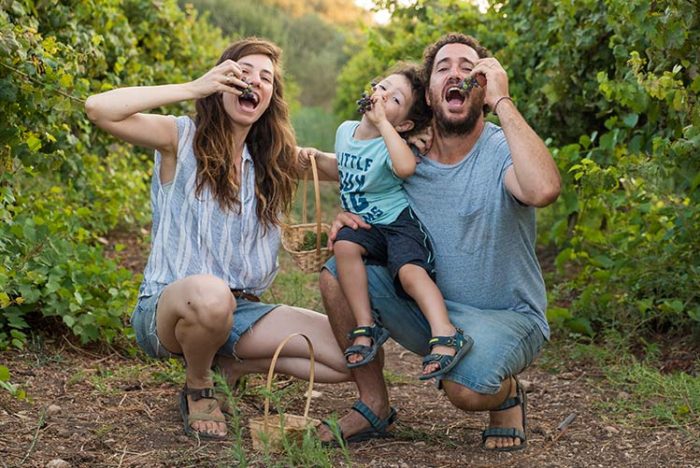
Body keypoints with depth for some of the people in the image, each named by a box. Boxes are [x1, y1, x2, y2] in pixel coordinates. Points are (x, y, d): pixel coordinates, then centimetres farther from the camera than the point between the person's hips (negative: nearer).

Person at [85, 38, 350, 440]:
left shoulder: (274, 159, 10)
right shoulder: (181, 139, -3)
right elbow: (99, 108, -18)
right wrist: (193, 88, -18)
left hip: (241, 311, 5)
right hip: (166, 309, -4)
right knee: (209, 293, -42)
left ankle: (233, 364, 10)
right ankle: (198, 388, -7)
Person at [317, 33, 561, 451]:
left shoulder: (502, 153, -16)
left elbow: (543, 189, -40)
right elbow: (376, 215, 15)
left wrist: (502, 100, -32)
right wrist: (346, 220, -11)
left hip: (505, 318, -5)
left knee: (467, 387, -34)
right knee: (340, 270, -12)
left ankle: (507, 396, 6)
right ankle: (375, 407, 1)